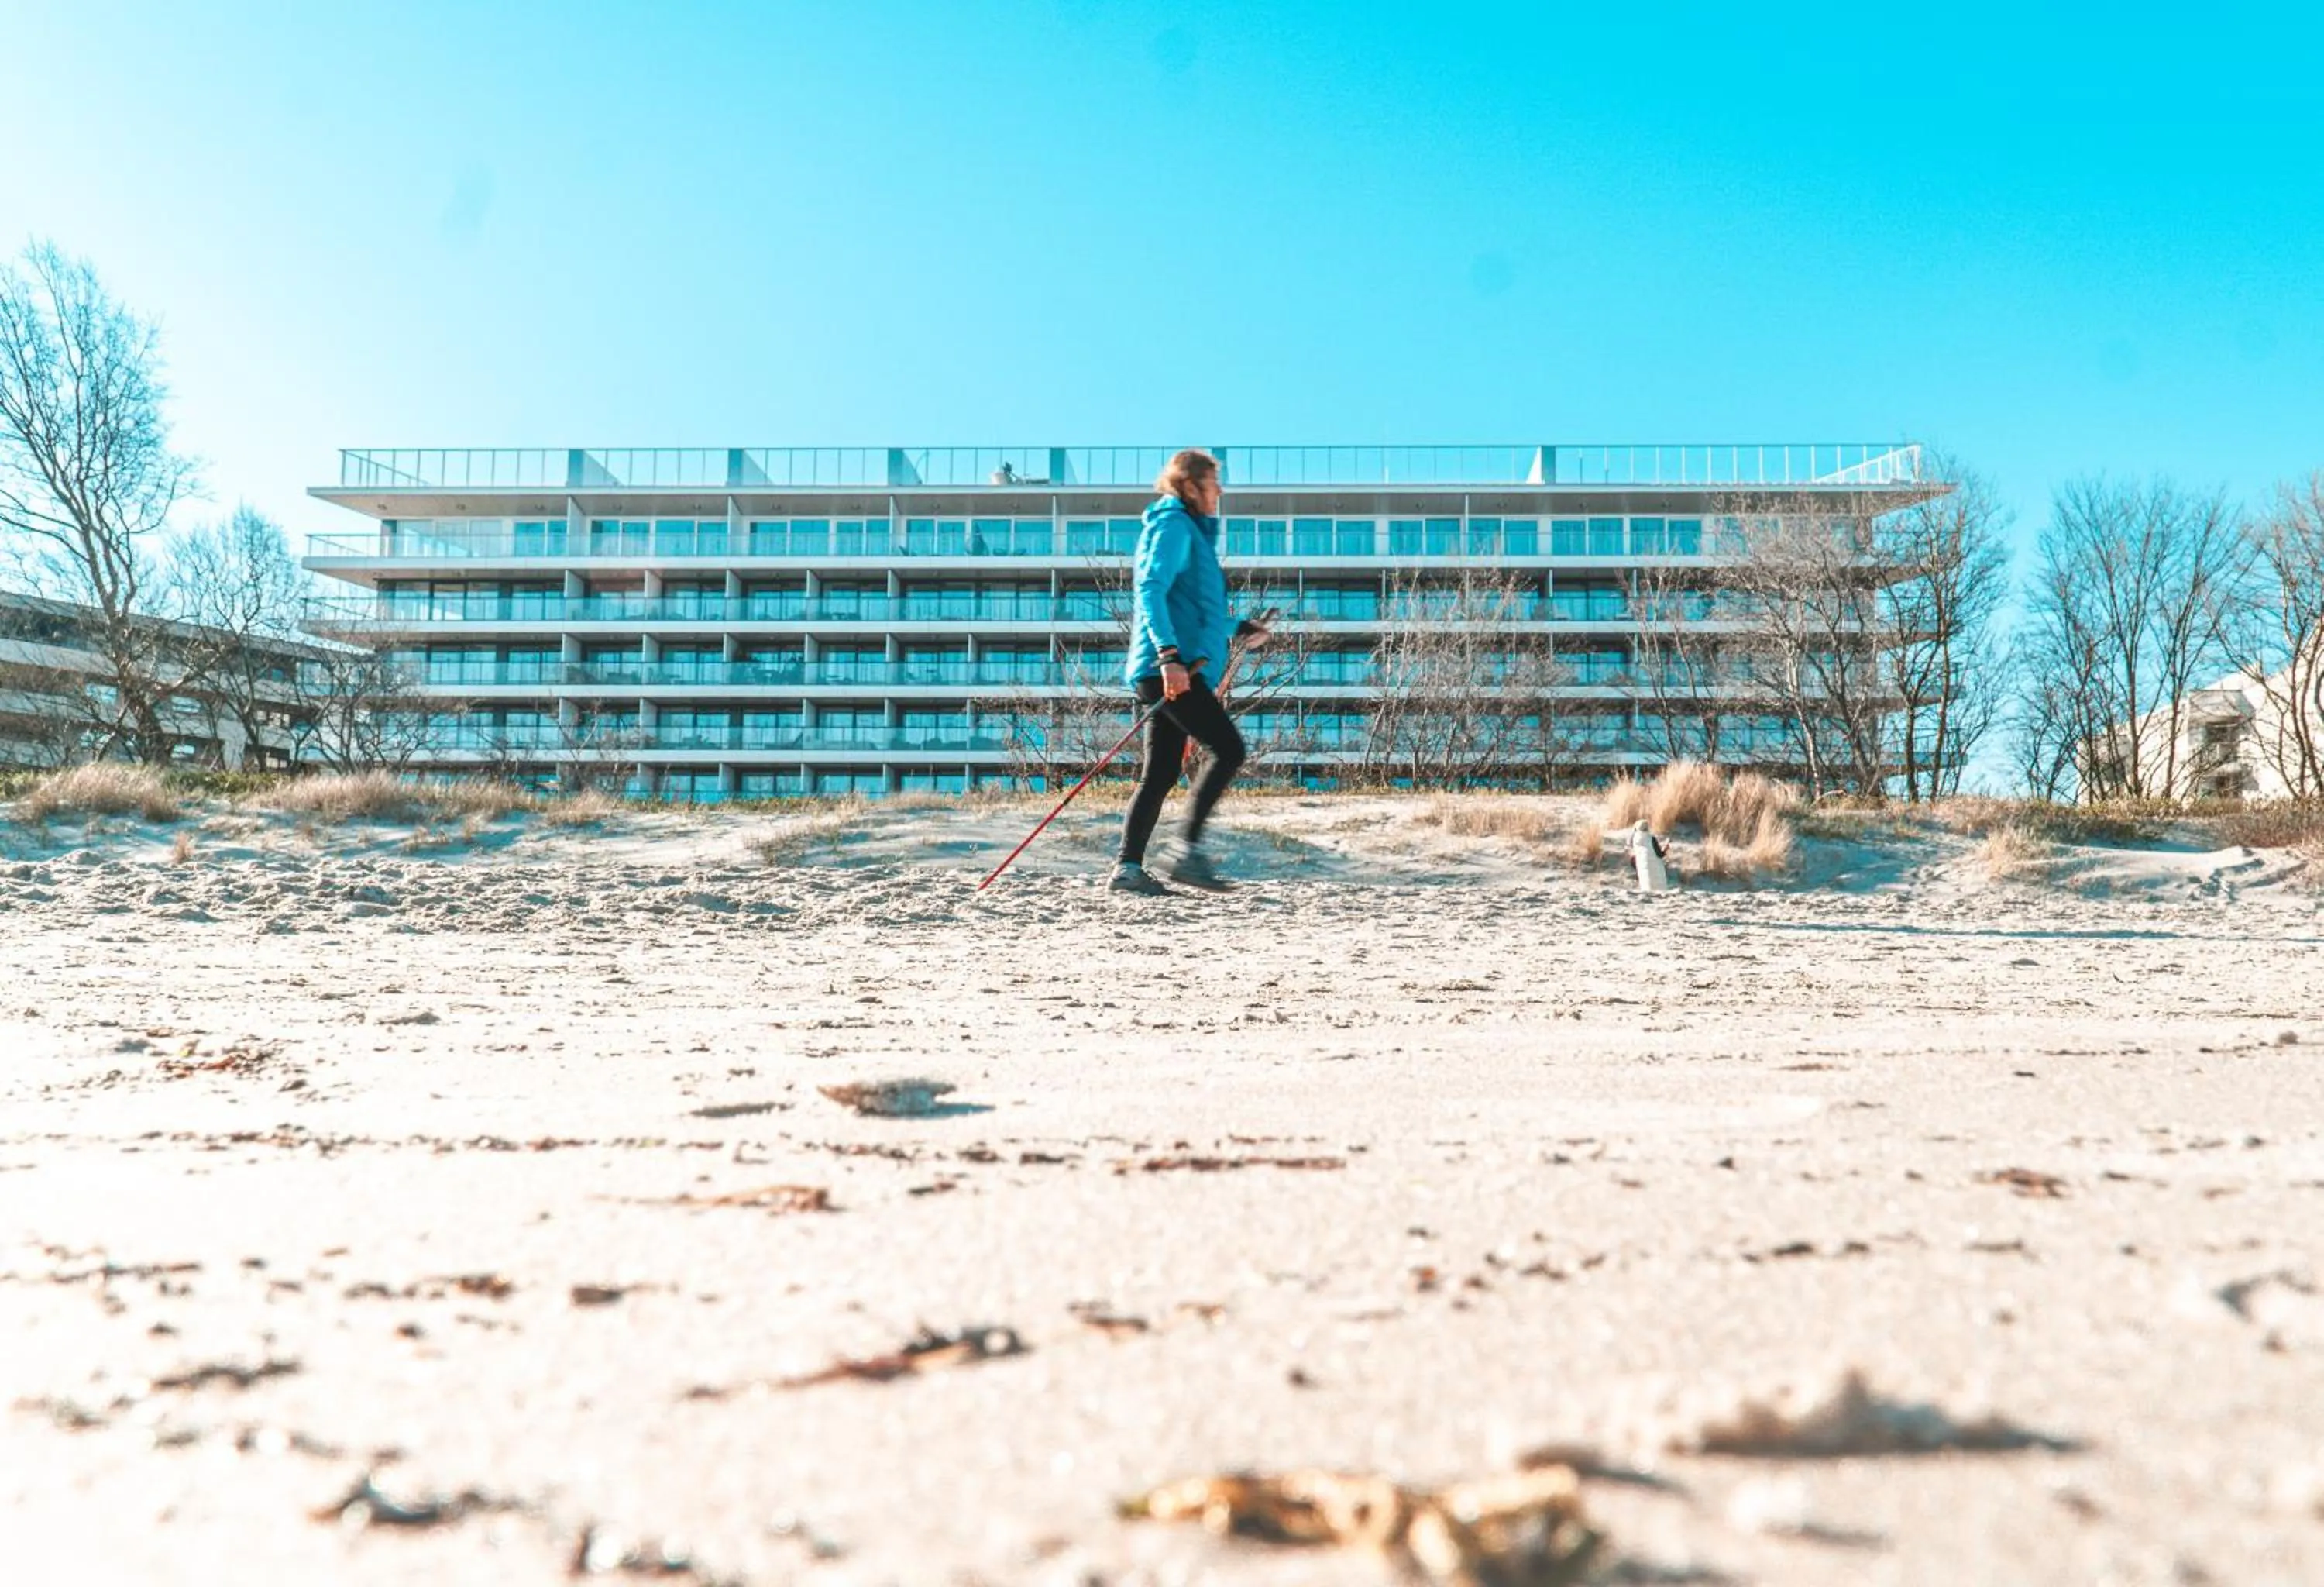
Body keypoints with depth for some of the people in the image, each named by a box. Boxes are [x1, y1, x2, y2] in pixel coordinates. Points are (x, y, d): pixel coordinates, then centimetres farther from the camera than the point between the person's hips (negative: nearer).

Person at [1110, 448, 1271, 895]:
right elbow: (1150, 590, -18)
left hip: (1179, 669, 10)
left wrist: (1239, 630, 26)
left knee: (1162, 773, 6)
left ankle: (1128, 867, 5)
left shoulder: (1193, 531, 27)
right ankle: (1189, 851, -13)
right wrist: (1169, 655, -27)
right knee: (1228, 748, -14)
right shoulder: (1174, 525, -4)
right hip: (1168, 668, -10)